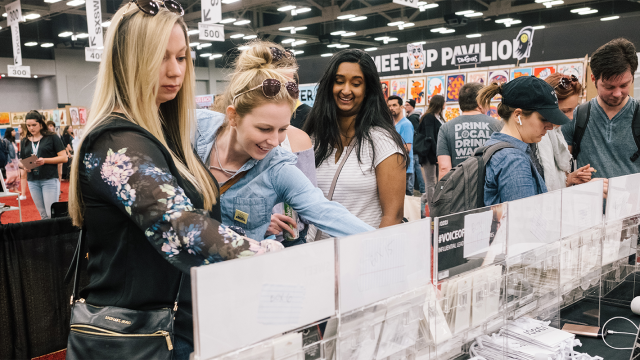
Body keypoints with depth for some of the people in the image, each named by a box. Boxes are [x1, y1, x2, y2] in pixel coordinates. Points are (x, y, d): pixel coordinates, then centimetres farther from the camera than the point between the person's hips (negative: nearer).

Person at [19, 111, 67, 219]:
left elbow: (64, 158, -6)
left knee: (51, 214, -7)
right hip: (33, 182, 5)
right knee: (43, 215, 10)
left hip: (50, 180, -5)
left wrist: (45, 160, -17)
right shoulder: (24, 142, 12)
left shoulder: (51, 138, -2)